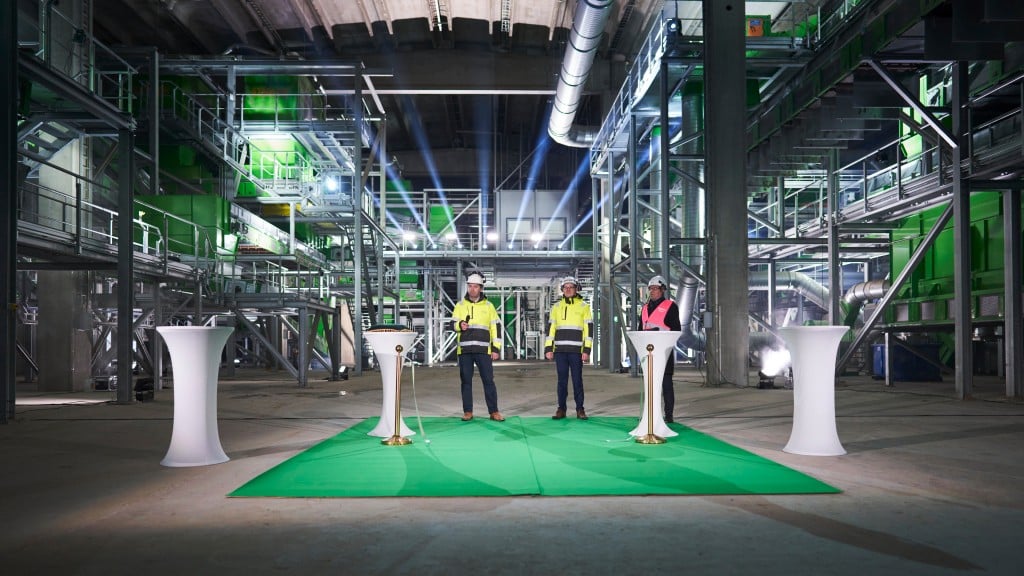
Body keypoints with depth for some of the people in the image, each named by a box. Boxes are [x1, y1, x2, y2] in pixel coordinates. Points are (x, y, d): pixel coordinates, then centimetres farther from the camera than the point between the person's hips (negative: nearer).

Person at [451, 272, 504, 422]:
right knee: (466, 381, 4)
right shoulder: (460, 305, 9)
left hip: (483, 350, -1)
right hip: (465, 349, 1)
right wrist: (460, 325, -16)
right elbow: (452, 324, 8)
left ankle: (494, 411, 6)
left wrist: (496, 348, -1)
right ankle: (467, 412, 12)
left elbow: (495, 328, 6)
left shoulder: (488, 306, 7)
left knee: (488, 380, -1)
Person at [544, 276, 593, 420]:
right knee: (562, 381, 5)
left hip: (576, 350, -2)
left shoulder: (583, 306, 4)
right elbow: (550, 328, 13)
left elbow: (589, 329, 0)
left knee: (577, 380, 1)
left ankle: (580, 409, 9)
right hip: (560, 350, 2)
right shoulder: (556, 307, 12)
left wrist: (587, 350, -8)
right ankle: (561, 409, 12)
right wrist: (548, 349, 4)